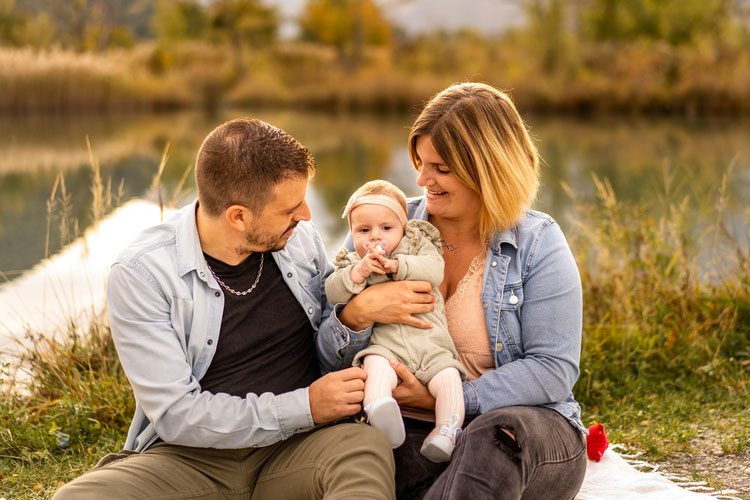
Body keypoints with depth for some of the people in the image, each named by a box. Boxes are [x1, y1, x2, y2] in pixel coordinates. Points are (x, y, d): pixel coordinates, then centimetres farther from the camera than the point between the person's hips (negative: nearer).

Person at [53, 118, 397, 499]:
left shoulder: (300, 239, 4)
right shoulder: (141, 273, -10)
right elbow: (176, 414, -15)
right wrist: (303, 407, -17)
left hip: (293, 448, 2)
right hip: (191, 458, -2)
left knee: (368, 449, -32)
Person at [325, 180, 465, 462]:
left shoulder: (418, 245, 16)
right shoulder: (351, 262, 19)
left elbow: (434, 271, -3)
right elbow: (333, 293, 2)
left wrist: (398, 265, -13)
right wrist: (359, 272, -12)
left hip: (431, 343, 1)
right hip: (384, 345, -1)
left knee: (447, 377, -24)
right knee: (376, 368, -33)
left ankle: (446, 431, -26)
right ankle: (379, 411, -54)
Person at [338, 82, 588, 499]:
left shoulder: (538, 242, -1)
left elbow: (554, 370, -8)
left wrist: (444, 399, -16)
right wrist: (356, 313, -17)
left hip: (526, 424, 0)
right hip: (414, 434, 1)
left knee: (497, 432, -38)